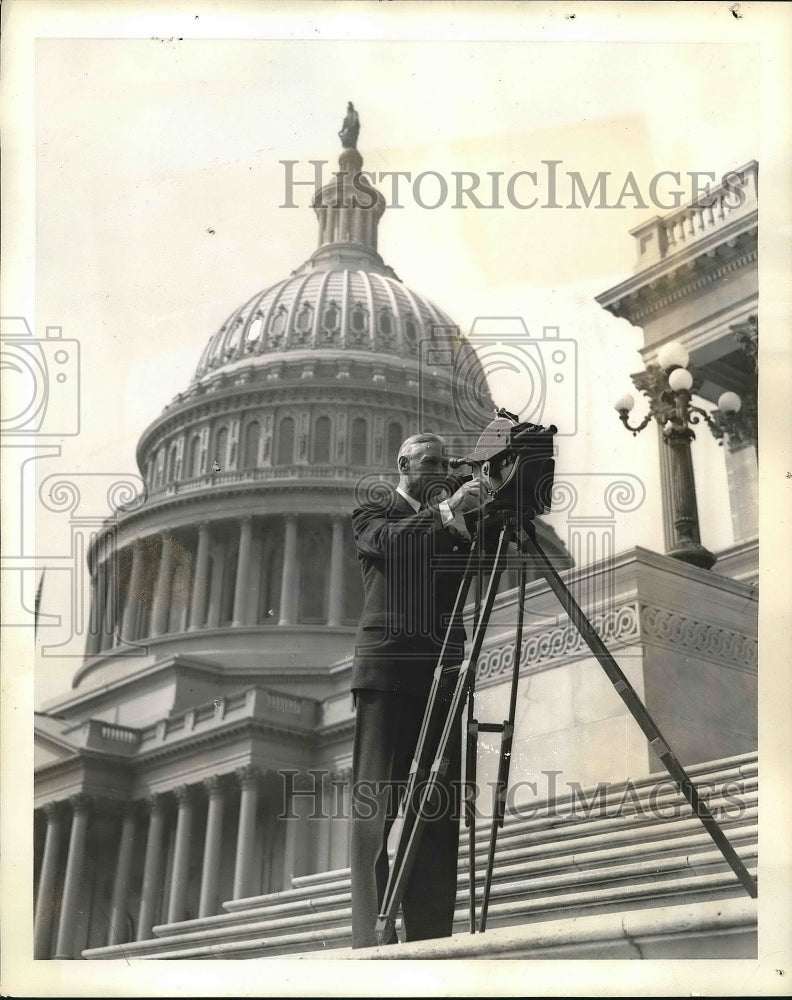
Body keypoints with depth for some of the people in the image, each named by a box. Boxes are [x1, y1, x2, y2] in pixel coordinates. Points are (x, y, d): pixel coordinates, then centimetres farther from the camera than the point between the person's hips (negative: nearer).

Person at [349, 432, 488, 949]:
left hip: (443, 671, 4)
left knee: (439, 809, -1)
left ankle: (431, 936, 0)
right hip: (387, 668, -4)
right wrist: (446, 511, -25)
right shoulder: (373, 516, 11)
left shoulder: (455, 524, 23)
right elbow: (390, 541, -11)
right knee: (376, 802, -7)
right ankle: (372, 938, -8)